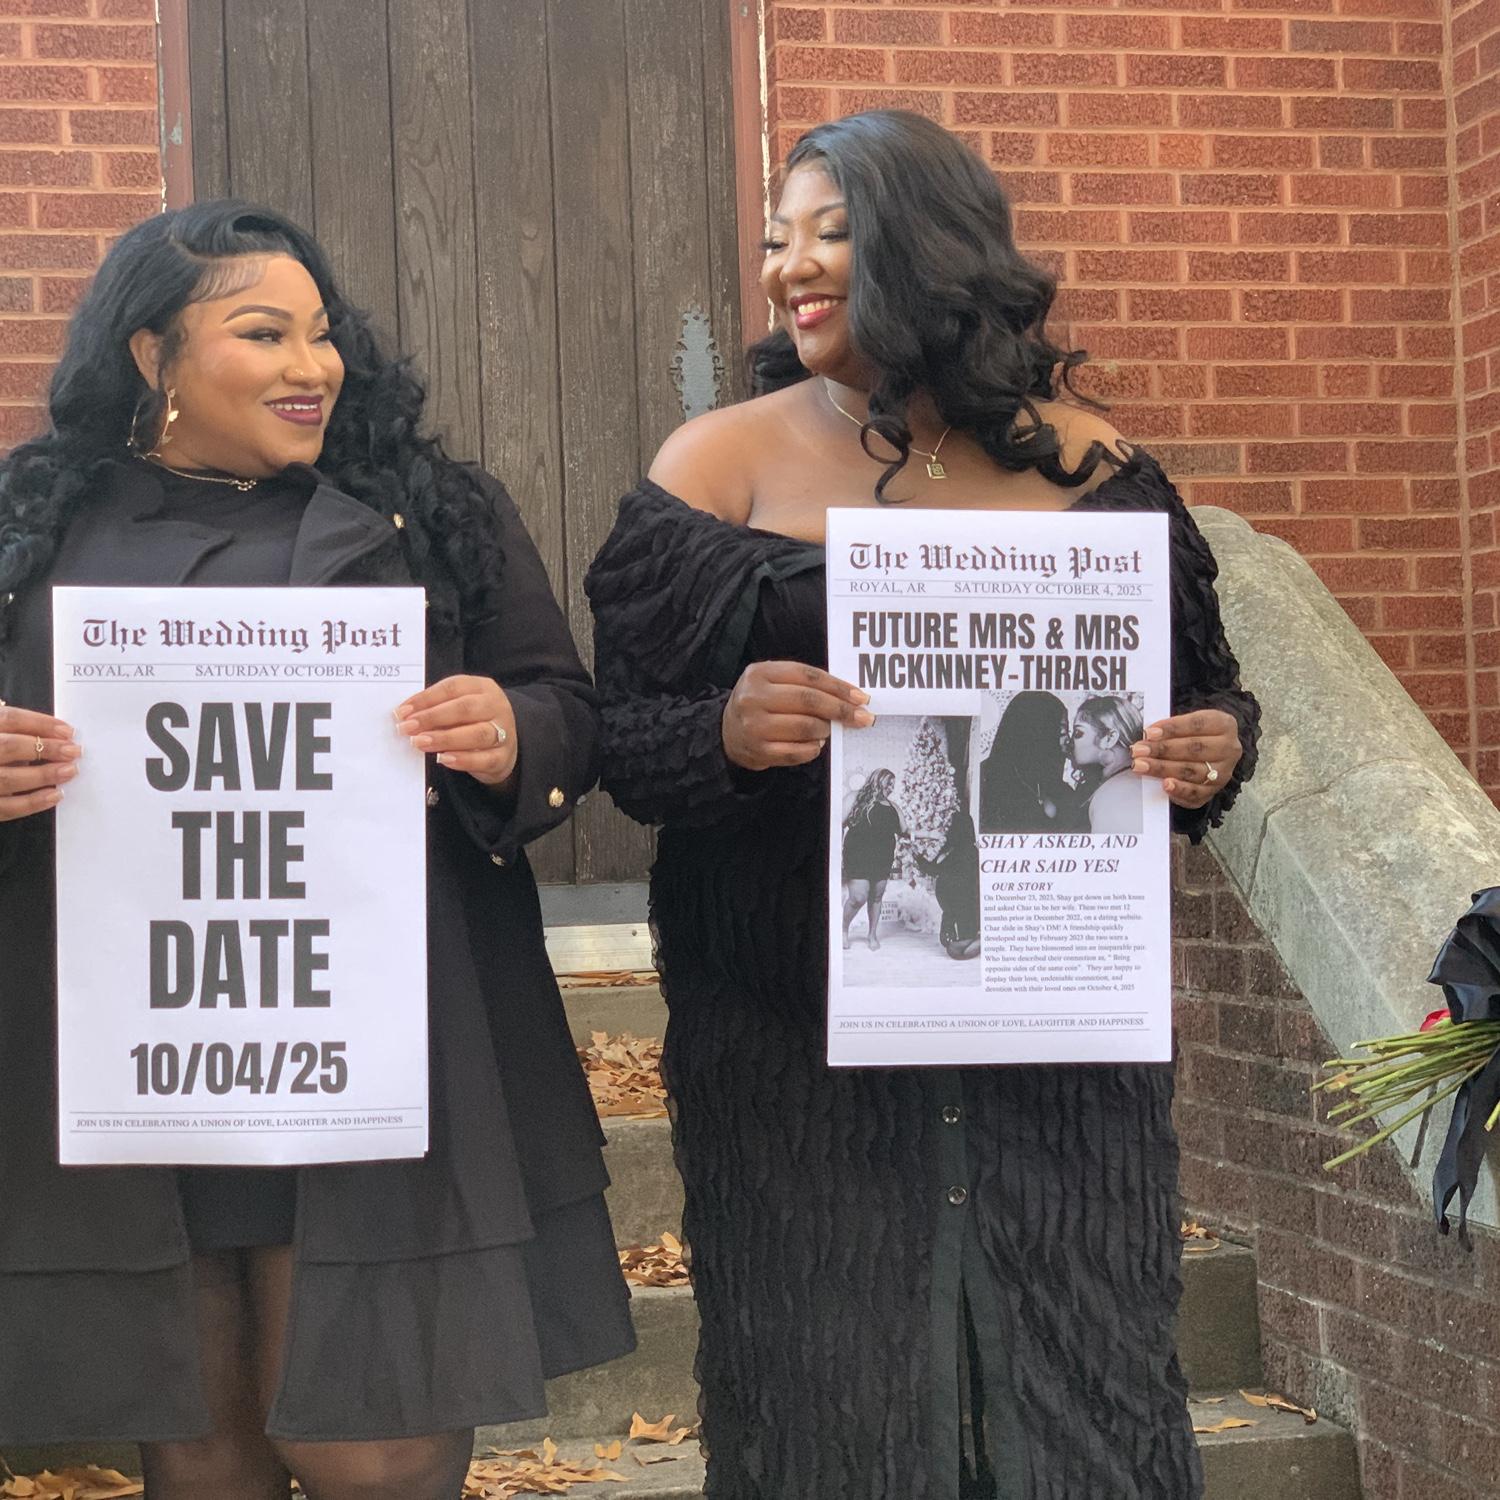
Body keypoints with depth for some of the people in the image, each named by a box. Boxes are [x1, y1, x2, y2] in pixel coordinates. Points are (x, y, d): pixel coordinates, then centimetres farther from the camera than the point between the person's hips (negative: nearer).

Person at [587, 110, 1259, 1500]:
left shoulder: (1085, 466, 5)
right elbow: (620, 739, -1)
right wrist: (726, 735, -22)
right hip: (798, 1048, -1)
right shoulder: (717, 465, 2)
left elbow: (1203, 688, 13)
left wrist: (1211, 753, -9)